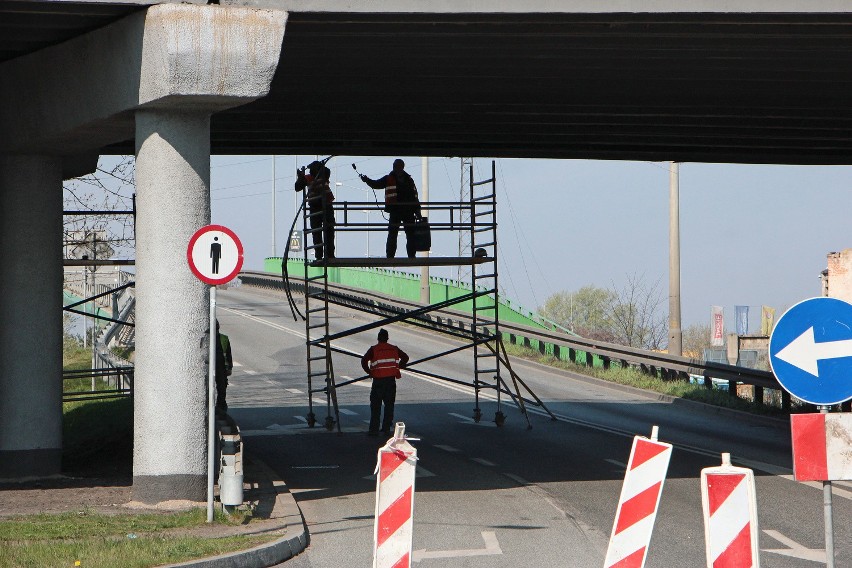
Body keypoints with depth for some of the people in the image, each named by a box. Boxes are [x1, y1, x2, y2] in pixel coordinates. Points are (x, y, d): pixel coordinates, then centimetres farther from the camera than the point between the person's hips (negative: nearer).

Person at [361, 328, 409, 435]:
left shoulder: (373, 349, -3)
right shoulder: (394, 349, 9)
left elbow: (364, 360, -14)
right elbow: (405, 357, 13)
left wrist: (369, 372, -1)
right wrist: (398, 367, 16)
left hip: (378, 380, -3)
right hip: (391, 380, 3)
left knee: (375, 406, 2)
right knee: (389, 405, 13)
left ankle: (374, 429, -3)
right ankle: (387, 428, 14)